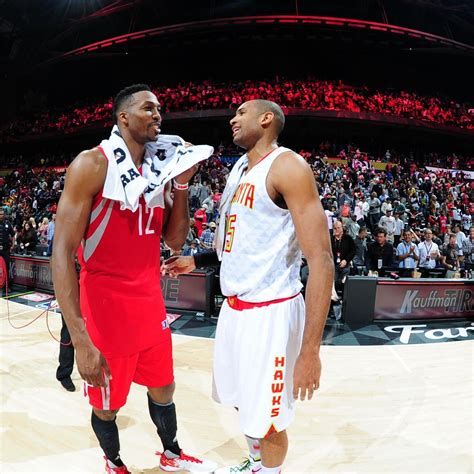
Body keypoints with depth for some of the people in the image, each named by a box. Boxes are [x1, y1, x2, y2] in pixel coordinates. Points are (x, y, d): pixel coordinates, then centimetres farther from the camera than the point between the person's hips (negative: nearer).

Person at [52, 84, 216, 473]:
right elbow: (62, 252, -19)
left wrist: (182, 182, -5)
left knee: (163, 388, 22)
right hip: (107, 308, -6)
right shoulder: (92, 164, -14)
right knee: (107, 405, 15)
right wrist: (80, 340, -25)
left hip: (151, 304, 6)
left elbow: (175, 241, 7)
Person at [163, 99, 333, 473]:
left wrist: (310, 349, -26)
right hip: (233, 306, 9)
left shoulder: (288, 167, -15)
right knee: (244, 403, 25)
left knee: (268, 420, 8)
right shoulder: (239, 169, 13)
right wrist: (197, 261, 16)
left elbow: (321, 259, -22)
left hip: (269, 311, -9)